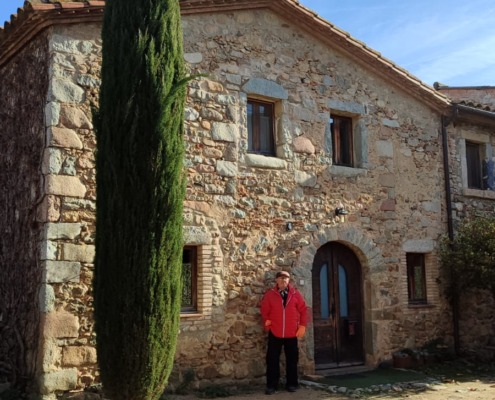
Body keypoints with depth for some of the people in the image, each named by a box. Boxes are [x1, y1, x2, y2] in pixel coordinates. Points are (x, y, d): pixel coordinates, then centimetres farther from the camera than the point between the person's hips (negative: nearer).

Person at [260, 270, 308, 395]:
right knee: (272, 359, 1)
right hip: (275, 333, -1)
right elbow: (264, 311, 3)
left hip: (292, 333, 1)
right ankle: (271, 385, 9)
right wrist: (267, 323, -5)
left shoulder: (296, 294, 0)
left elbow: (303, 310, 1)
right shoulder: (270, 294, -2)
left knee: (292, 359, 9)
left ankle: (292, 383, 21)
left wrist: (302, 326, -3)